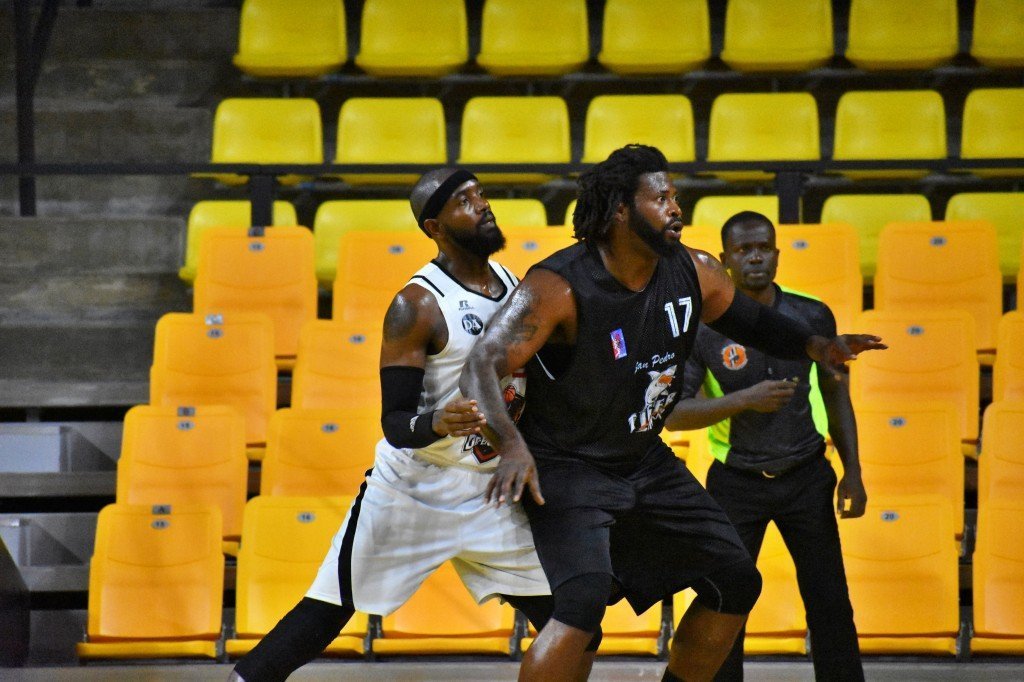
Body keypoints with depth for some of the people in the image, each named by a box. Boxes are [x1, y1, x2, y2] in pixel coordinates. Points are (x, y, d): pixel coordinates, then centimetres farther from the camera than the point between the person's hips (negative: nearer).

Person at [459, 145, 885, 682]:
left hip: (646, 461, 8)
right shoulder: (559, 287, -24)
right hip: (567, 469, -8)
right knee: (583, 600, -29)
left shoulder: (693, 273, -5)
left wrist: (814, 345, -5)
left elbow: (751, 321, 15)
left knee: (737, 582, 10)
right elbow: (482, 368, -30)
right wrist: (512, 446, -47)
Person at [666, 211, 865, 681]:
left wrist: (853, 472, 3)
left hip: (806, 478, 2)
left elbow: (835, 392, 8)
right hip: (736, 482, -2)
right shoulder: (703, 327, -11)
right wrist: (745, 400, -26)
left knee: (830, 603, 2)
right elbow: (671, 413, -13)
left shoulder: (812, 316, -4)